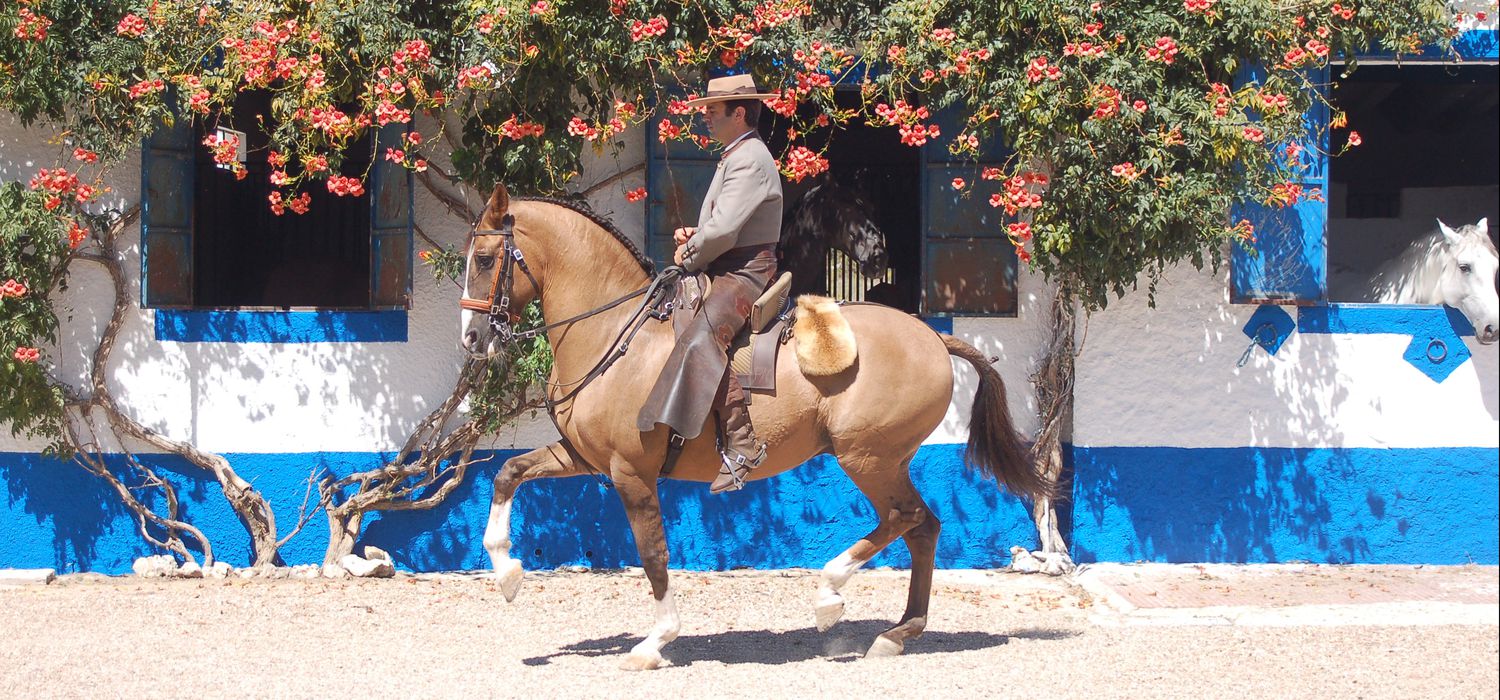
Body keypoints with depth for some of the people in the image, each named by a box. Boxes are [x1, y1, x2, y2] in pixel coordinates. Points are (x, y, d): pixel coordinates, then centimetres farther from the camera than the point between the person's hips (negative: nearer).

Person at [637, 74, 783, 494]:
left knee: (700, 340, -32)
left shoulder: (748, 160, -14)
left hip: (742, 274, -12)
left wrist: (690, 257, -6)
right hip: (726, 272, 12)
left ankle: (741, 444, -36)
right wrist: (691, 236, 10)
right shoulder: (735, 156, 21)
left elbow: (722, 230, -23)